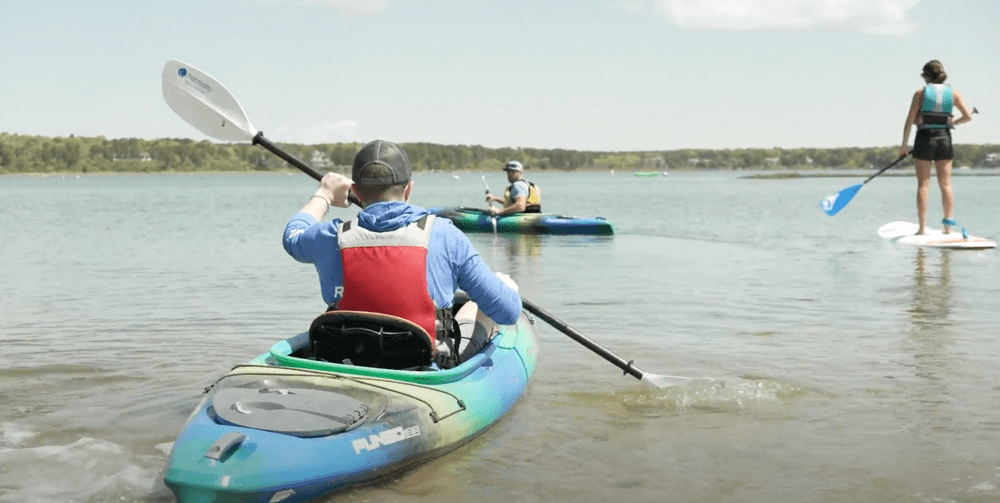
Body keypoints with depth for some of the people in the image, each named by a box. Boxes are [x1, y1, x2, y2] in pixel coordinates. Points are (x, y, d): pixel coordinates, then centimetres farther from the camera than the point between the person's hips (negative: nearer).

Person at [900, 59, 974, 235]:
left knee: (923, 184, 1)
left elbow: (910, 120, -6)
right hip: (944, 138, 2)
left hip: (924, 138, -2)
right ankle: (948, 225, 7)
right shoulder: (952, 93, 4)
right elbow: (968, 116, 0)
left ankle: (922, 226, -2)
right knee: (945, 184, 7)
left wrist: (904, 145, 0)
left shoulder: (921, 92, -3)